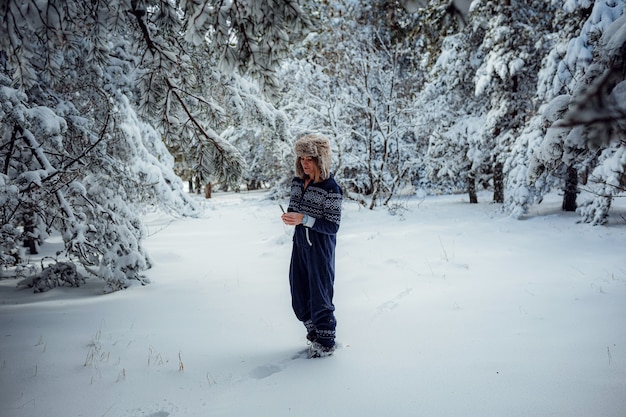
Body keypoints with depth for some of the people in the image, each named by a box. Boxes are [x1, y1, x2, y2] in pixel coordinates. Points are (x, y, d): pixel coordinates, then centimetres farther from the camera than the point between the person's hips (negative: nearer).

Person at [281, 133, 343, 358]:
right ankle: (314, 332, 35)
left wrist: (303, 219, -28)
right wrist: (288, 216, -8)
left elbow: (333, 226, -18)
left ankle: (326, 342, 20)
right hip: (300, 244, 7)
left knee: (319, 295, 2)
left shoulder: (331, 189, -18)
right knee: (299, 293, 15)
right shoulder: (297, 182, 3)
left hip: (320, 248, -7)